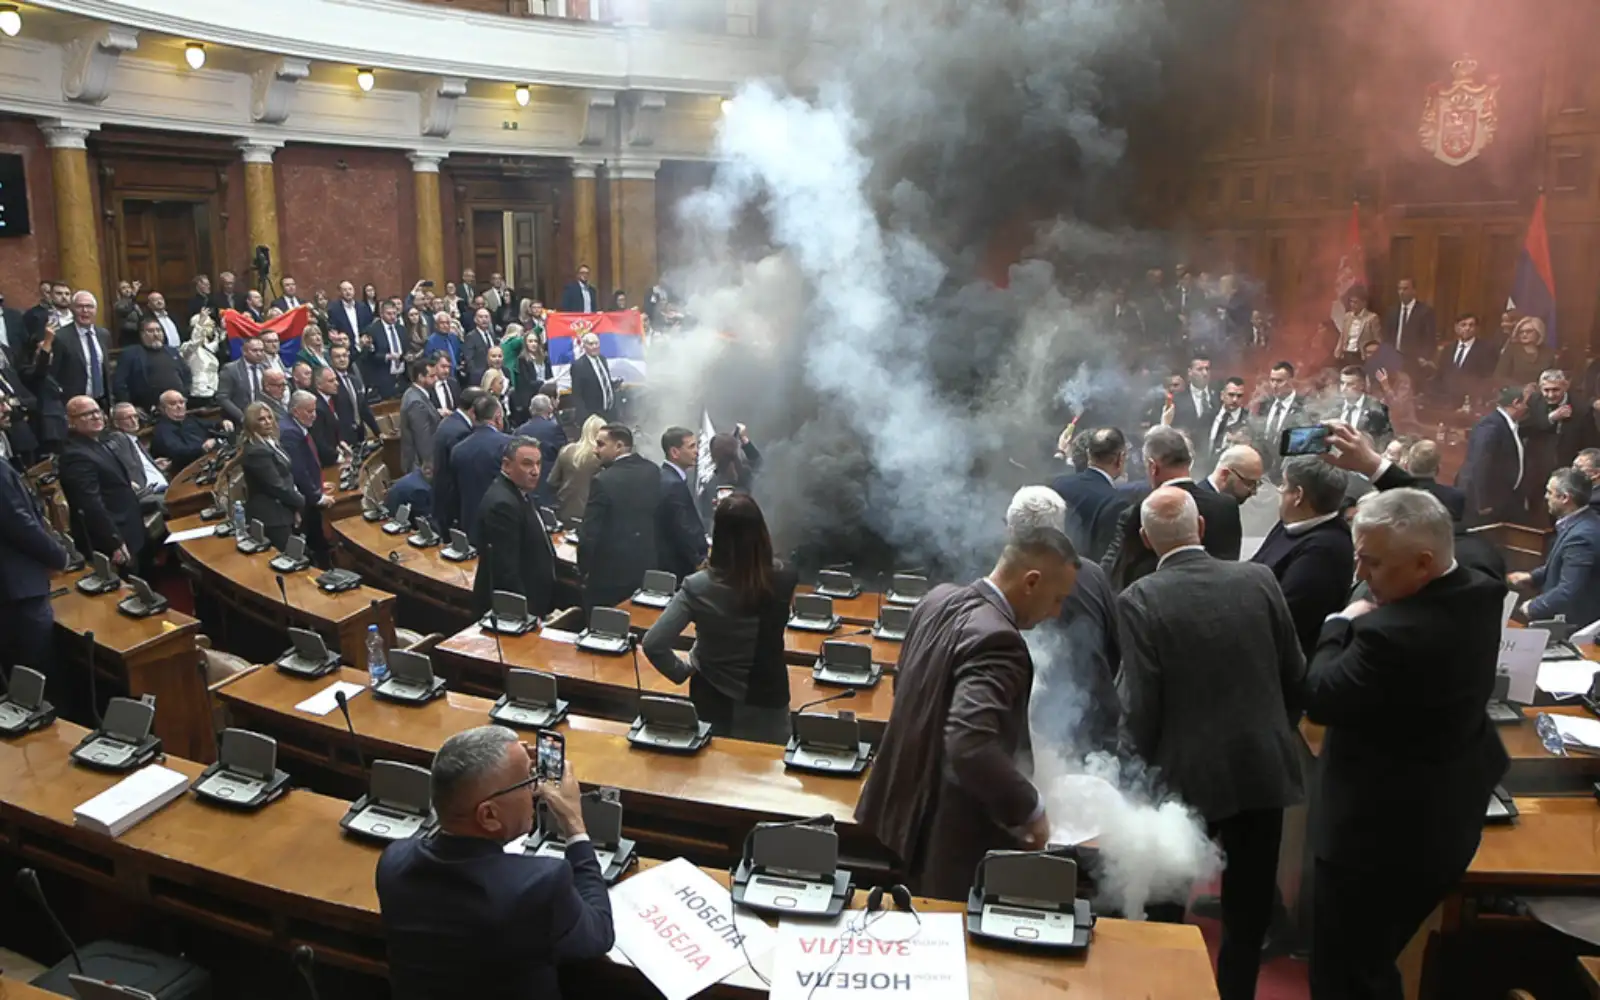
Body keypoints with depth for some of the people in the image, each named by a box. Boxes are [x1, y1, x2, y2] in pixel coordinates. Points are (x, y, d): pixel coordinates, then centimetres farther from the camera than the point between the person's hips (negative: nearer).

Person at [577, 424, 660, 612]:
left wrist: (583, 569, -5)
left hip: (609, 573, -6)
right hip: (645, 569, 7)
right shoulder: (653, 472, 1)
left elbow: (589, 534, -16)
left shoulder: (603, 481, -19)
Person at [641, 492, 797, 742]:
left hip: (713, 706, -1)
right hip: (767, 704, 1)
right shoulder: (784, 579, -16)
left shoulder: (697, 586, -22)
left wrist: (682, 671, -5)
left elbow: (653, 644, -23)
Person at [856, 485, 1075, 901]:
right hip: (947, 839, -9)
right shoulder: (996, 640, -28)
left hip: (902, 811, 9)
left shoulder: (941, 597, 0)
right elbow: (970, 746, -39)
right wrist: (1030, 810, -24)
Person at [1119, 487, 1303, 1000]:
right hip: (1264, 767, 3)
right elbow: (1295, 673, 4)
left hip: (1188, 776, -3)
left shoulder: (1139, 600, -16)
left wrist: (1137, 765, 2)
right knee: (1248, 911, 18)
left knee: (1164, 904, 20)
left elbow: (1140, 704, -16)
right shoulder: (1258, 579, -5)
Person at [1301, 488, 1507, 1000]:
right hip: (1443, 822, 10)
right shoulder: (1479, 592, -6)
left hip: (1379, 834, -9)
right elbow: (1448, 522, 15)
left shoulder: (1392, 633, -36)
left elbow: (1318, 699, -22)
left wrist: (1340, 625, -9)